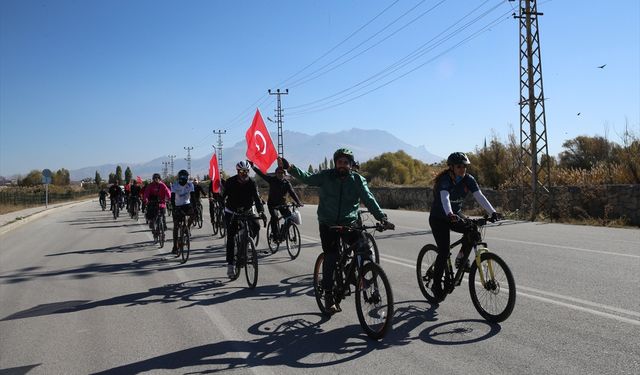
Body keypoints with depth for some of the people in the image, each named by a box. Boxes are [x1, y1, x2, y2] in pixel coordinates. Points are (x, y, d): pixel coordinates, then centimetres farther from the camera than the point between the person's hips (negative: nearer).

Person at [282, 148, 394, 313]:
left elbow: (368, 199, -7)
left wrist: (382, 218, -19)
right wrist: (290, 168, -24)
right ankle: (328, 295, 7)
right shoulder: (326, 176, 0)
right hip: (328, 224, -1)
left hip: (349, 223, 1)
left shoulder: (357, 179, 0)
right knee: (330, 258, -6)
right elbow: (307, 178, -8)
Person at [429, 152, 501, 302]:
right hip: (439, 218, -5)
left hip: (455, 215, 5)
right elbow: (445, 198, -43)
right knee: (444, 252, -13)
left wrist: (493, 212, -35)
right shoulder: (444, 180, -25)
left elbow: (479, 196, -20)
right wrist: (449, 214, -61)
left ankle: (460, 258, 2)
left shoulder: (468, 179, -9)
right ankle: (436, 285, 4)